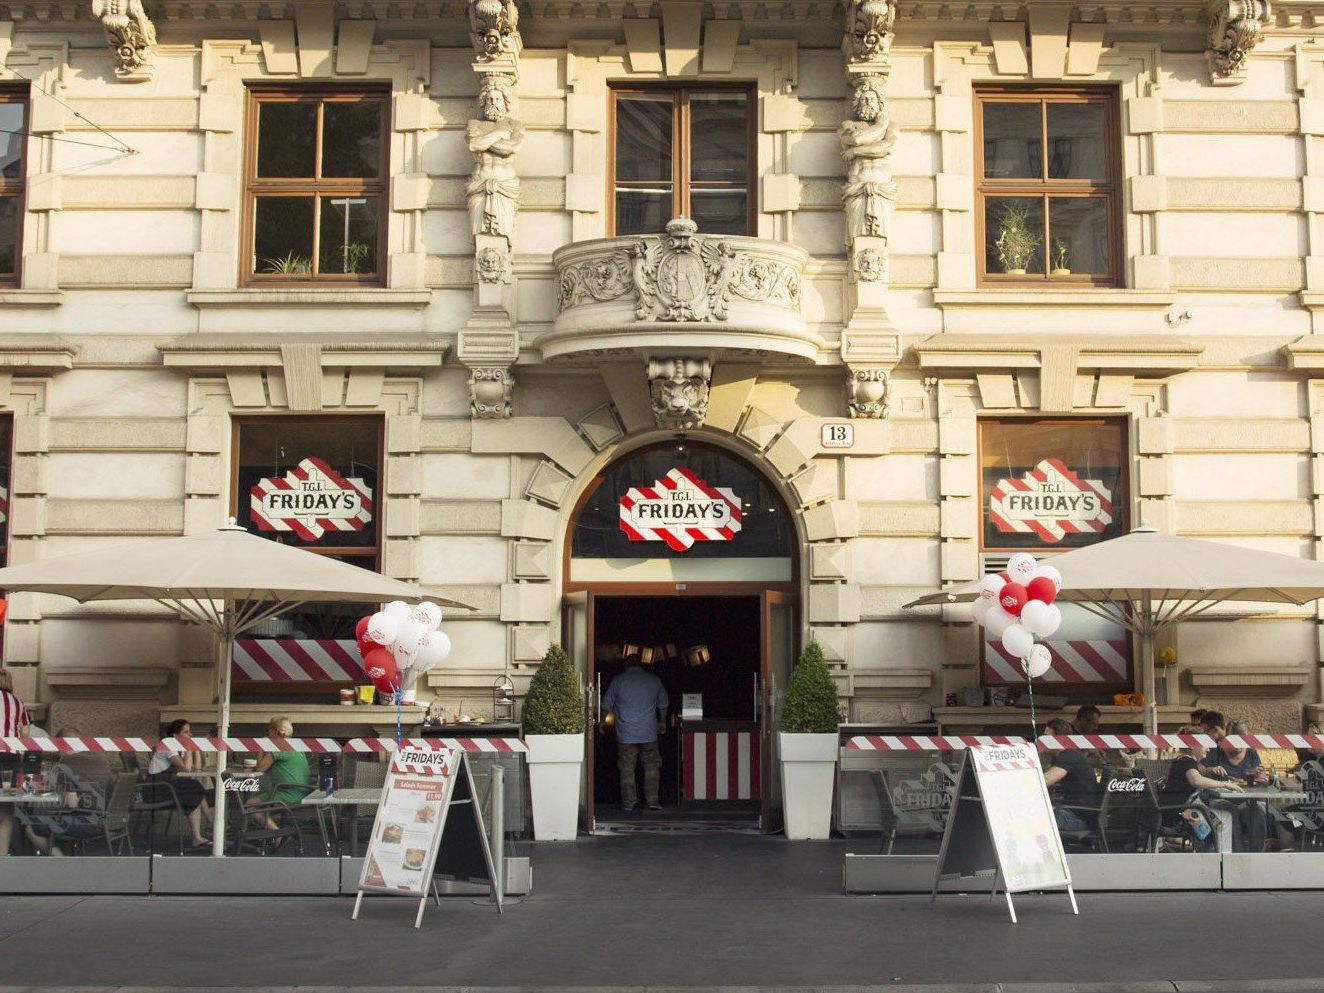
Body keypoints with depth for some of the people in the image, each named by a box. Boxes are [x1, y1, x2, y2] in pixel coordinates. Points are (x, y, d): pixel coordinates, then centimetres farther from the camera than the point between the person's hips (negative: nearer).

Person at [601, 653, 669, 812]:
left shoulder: (618, 681, -1)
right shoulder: (654, 680, 5)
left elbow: (606, 706, 6)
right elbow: (663, 705, 18)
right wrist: (662, 722, 34)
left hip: (626, 734, -1)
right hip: (649, 733, 1)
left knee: (627, 769, 5)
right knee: (651, 767, 9)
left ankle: (628, 803, 6)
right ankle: (652, 800, 5)